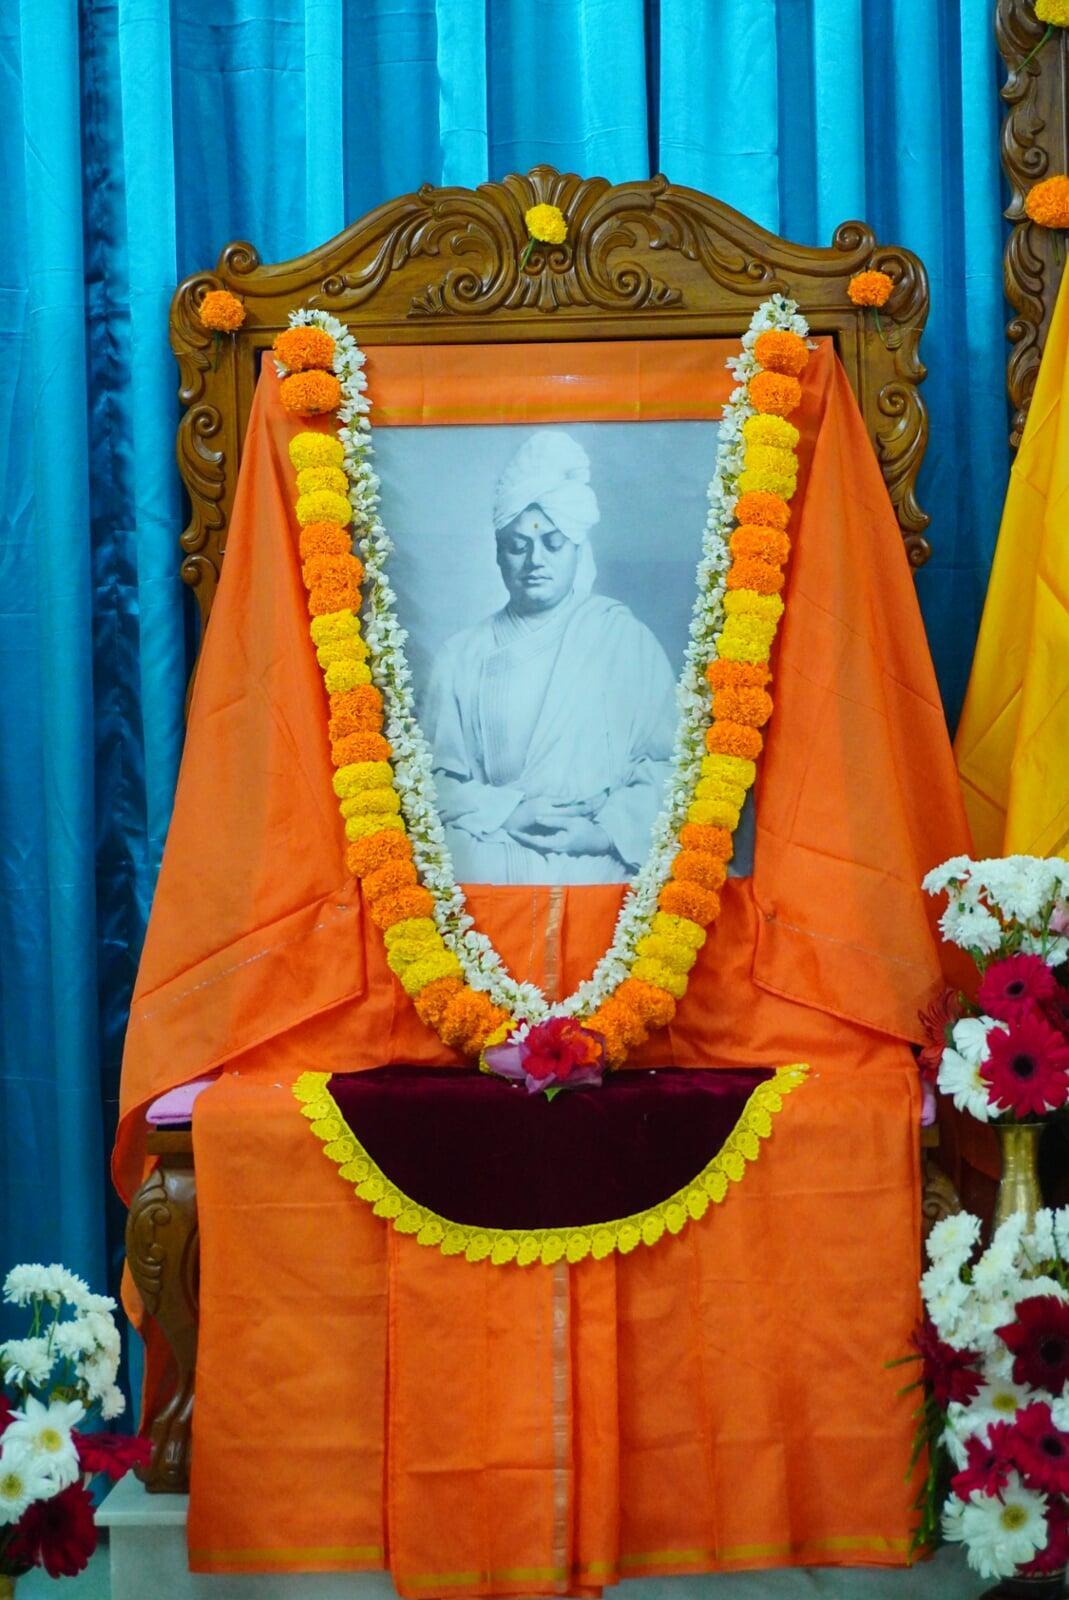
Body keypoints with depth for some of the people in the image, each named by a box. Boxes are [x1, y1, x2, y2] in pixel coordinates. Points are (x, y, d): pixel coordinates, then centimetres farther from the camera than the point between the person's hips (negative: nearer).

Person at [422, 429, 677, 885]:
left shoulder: (627, 639, 8)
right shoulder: (463, 654, 11)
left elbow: (663, 761, 2)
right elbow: (436, 773, 6)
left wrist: (607, 832, -9)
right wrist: (509, 815, -8)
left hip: (595, 865, 0)